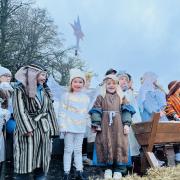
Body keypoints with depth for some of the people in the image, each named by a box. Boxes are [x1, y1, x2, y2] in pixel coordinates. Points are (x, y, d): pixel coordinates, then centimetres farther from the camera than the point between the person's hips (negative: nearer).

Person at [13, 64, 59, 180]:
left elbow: (50, 110, 15)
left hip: (44, 130, 5)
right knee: (26, 161, -3)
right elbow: (20, 110, -10)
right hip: (28, 129, -5)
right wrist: (27, 129, -18)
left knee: (43, 162, 7)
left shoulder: (45, 91, 16)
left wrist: (52, 130, 10)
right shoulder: (21, 90, -1)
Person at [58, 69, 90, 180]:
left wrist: (85, 125, 13)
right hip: (69, 127, -4)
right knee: (68, 150, 3)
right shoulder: (66, 96, -5)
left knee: (78, 150, 13)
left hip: (81, 128, 4)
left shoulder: (86, 98, 8)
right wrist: (63, 126, -12)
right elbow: (62, 112, -7)